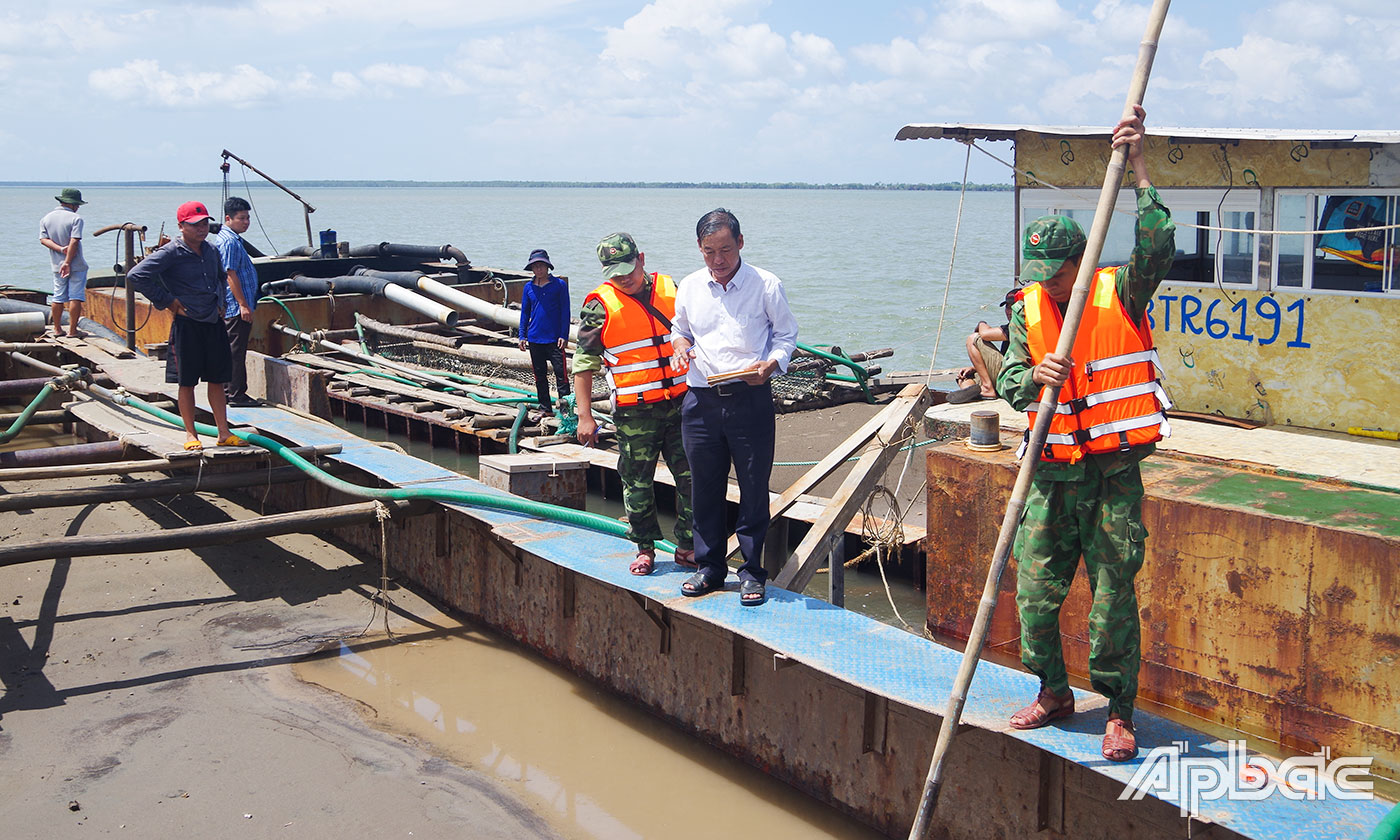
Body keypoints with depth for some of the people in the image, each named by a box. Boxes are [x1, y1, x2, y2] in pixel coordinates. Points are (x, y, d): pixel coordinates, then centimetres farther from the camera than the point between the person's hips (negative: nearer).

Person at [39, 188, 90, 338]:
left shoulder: (45, 218, 7)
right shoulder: (75, 219, -10)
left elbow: (43, 239, -2)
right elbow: (74, 242, -18)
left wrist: (60, 249, -11)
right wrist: (67, 262, -17)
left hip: (57, 265, 6)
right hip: (77, 265, -6)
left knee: (58, 297, 13)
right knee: (76, 297, -2)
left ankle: (57, 329, 20)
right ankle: (73, 330, -2)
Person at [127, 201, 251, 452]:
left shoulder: (211, 251, 10)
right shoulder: (170, 253, -10)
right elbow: (136, 276, -16)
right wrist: (166, 301, -12)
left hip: (214, 323, 6)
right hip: (187, 325, -6)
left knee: (217, 380, 9)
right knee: (187, 382, 3)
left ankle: (224, 433, 14)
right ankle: (190, 434, 12)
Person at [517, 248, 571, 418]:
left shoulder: (559, 285, -4)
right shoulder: (528, 288, 6)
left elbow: (565, 312, -3)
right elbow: (524, 312, 12)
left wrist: (564, 335, -9)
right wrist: (522, 335, 6)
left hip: (554, 338, -4)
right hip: (534, 338, 4)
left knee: (560, 372, -7)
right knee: (540, 374, 10)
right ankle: (545, 408, 20)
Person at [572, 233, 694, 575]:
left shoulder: (672, 290, 6)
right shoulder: (600, 304, -4)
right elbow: (584, 361, -1)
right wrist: (585, 415, -5)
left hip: (681, 403, 3)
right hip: (634, 412, -3)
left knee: (692, 477, 4)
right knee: (637, 483, 3)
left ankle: (687, 546, 17)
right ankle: (645, 548, 19)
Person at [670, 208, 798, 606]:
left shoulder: (766, 285, -2)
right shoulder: (689, 287, 9)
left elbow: (786, 335, 5)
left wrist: (771, 364, -14)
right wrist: (681, 347, -1)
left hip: (751, 399, -3)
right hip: (701, 400, 3)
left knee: (754, 488, 1)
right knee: (706, 488, 11)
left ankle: (752, 572, 13)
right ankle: (710, 568, 24)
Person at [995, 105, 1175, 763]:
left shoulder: (1122, 295, -4)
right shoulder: (1028, 310, 5)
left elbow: (1158, 247, -22)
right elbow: (1010, 381, -3)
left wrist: (1138, 169, -23)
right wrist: (1033, 378, -26)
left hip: (1113, 474, -4)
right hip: (1052, 473, 4)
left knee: (1113, 596, -1)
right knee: (1034, 589, 7)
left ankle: (1118, 712, 14)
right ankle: (1053, 692, 28)